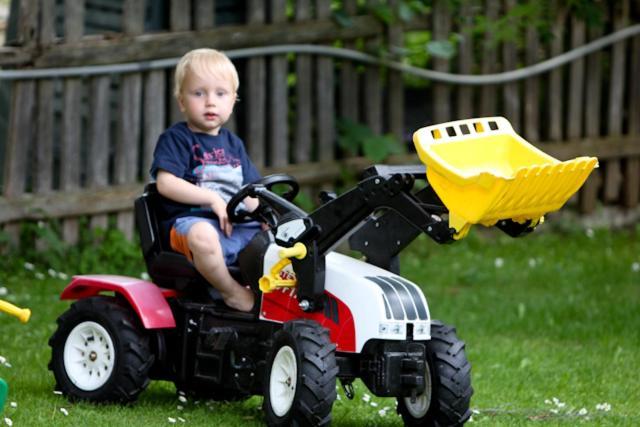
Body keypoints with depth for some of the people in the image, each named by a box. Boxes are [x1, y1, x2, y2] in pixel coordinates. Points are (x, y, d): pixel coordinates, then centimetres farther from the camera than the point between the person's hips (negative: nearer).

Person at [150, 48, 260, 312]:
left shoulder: (233, 144, 24)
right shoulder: (175, 139, 2)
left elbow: (247, 193, 24)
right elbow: (166, 183, -12)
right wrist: (213, 199, -17)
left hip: (238, 224, 7)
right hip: (192, 220, -7)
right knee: (203, 236, -42)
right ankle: (231, 292, -22)